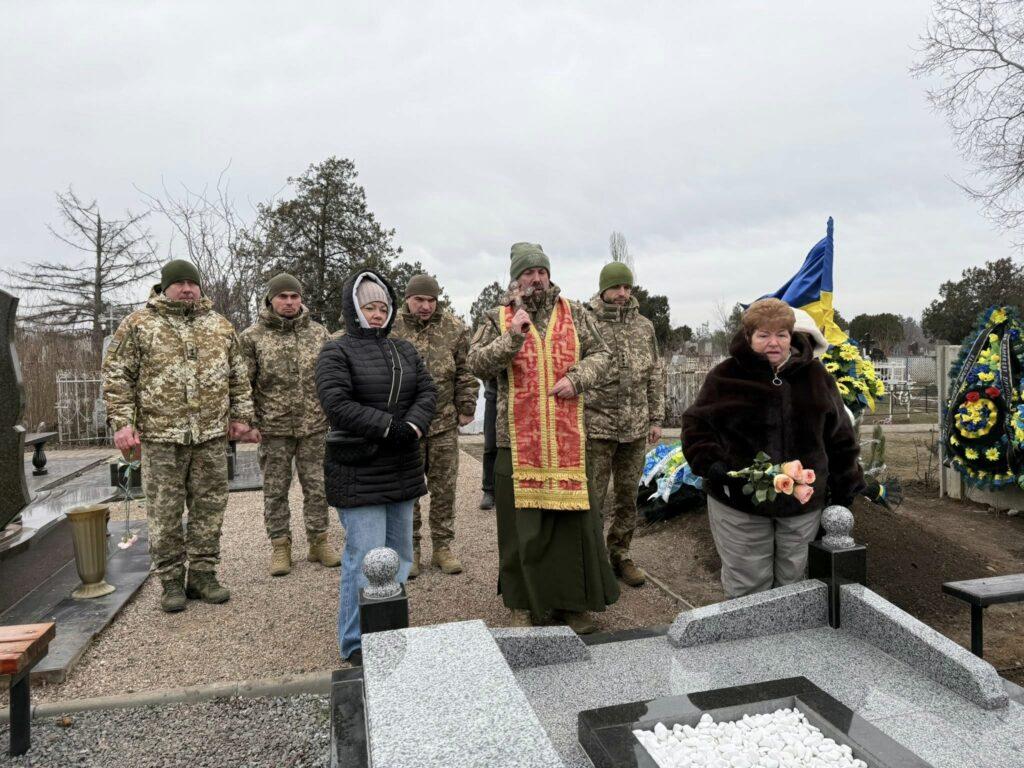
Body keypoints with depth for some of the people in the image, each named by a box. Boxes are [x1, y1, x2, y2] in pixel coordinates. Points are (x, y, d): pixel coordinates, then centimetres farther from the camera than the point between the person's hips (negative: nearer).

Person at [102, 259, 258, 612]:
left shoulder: (220, 325, 12)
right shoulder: (138, 324, 2)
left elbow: (238, 376, 15)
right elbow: (116, 376, 1)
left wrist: (241, 416, 9)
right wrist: (122, 422, -7)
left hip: (212, 434, 3)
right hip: (160, 436, -3)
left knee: (209, 507, 8)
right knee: (165, 512, 4)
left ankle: (202, 573, 21)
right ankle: (171, 580, 18)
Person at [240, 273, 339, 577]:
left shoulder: (319, 332, 5)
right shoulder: (253, 336, -2)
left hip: (314, 426, 2)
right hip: (273, 428, -2)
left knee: (317, 487, 9)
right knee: (275, 490, 8)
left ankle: (318, 541, 23)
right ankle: (280, 546, 21)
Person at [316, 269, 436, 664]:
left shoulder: (404, 350, 14)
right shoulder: (336, 352, -4)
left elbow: (427, 392, 6)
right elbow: (337, 402, -16)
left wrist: (412, 426, -14)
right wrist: (388, 426, -20)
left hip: (402, 468, 7)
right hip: (358, 472, -6)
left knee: (399, 556, 14)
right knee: (366, 558, -4)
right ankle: (356, 643, 12)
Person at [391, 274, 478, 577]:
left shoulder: (454, 328, 2)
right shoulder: (391, 329, -1)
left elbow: (466, 372, 6)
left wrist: (466, 408, 3)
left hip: (444, 423, 1)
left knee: (444, 489, 8)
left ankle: (442, 547, 22)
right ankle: (410, 549, 20)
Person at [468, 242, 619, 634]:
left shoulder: (574, 314, 10)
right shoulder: (498, 319, 5)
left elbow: (599, 354, 11)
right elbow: (477, 364, -3)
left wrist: (577, 379, -7)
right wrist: (512, 337, -16)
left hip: (568, 440, 2)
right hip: (518, 441, -1)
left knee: (575, 519, 6)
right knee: (523, 524, 6)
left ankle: (575, 601, 22)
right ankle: (525, 601, 23)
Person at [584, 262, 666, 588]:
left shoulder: (645, 326, 9)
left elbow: (655, 375, 13)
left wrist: (656, 418, 9)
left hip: (636, 427, 5)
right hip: (597, 426, -5)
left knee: (628, 497, 14)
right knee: (593, 499, 2)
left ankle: (620, 556, 28)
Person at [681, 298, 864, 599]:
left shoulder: (815, 375, 4)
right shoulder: (726, 376, -5)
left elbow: (839, 434, 10)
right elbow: (696, 425, -1)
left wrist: (845, 485, 9)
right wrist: (710, 463, -16)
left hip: (803, 502, 3)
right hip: (738, 502, -2)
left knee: (793, 581, 15)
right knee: (747, 585, 7)